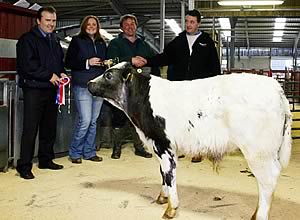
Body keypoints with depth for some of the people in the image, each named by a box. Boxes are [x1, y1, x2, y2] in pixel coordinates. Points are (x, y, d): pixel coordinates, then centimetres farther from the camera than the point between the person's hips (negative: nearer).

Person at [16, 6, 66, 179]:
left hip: (52, 89, 7)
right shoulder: (27, 39, -4)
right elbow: (27, 65, -14)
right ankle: (24, 165, 0)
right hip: (34, 89, -7)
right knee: (30, 129, -6)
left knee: (50, 127, 11)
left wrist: (62, 74, 4)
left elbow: (60, 61, 25)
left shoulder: (55, 40, 18)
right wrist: (49, 76, -16)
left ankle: (46, 159, 23)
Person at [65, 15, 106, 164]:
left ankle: (89, 152, 19)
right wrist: (87, 63, -14)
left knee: (93, 121, 8)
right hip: (82, 86, -5)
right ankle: (75, 153, 6)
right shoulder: (77, 41, 1)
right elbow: (68, 63, -4)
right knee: (85, 120, -10)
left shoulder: (101, 43, 16)